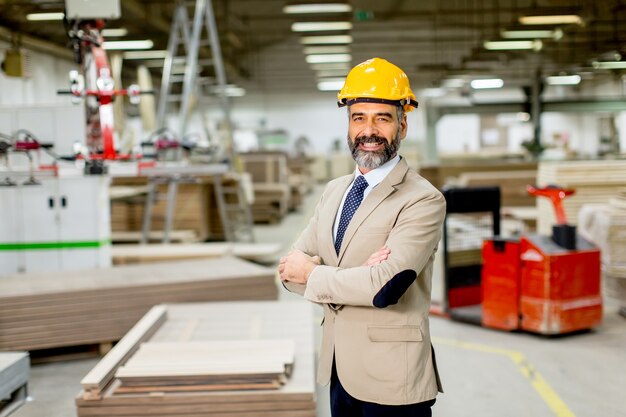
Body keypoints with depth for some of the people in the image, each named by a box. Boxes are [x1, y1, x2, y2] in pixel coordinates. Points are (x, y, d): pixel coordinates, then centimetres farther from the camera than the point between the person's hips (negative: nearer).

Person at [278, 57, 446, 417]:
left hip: (391, 379, -6)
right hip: (340, 373, 6)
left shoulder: (423, 201, -14)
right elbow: (292, 269, 3)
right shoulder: (335, 191, 9)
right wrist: (355, 277, -15)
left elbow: (385, 286, -25)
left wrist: (313, 273, -11)